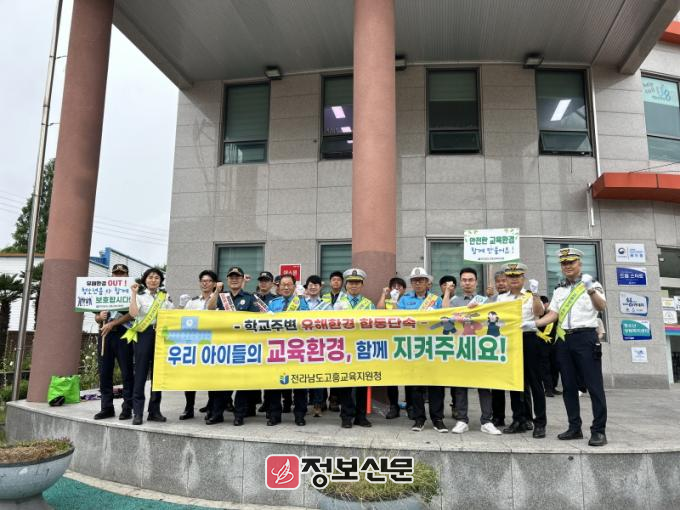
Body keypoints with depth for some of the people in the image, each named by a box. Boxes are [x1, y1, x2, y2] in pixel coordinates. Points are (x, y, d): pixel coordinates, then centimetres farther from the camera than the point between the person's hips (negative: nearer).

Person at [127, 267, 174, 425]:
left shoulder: (166, 297, 13)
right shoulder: (139, 295, 5)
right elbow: (133, 313, -13)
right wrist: (134, 293, -13)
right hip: (143, 335, -3)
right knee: (141, 372, -4)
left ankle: (154, 410, 14)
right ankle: (137, 412, 1)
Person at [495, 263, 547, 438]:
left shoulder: (531, 295, 5)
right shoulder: (501, 298, 14)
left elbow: (539, 312, -12)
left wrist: (535, 293, -20)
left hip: (529, 338, -4)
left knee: (534, 381, -2)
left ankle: (540, 423, 4)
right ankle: (519, 420, 18)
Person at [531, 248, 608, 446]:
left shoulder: (592, 284, 3)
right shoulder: (559, 290, 17)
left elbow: (602, 307, -14)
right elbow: (553, 315, 10)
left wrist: (591, 290, -31)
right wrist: (534, 323, -5)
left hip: (585, 337, -5)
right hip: (564, 339, 6)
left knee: (594, 385, -5)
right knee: (568, 386, 8)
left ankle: (598, 430, 0)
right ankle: (574, 428, 16)